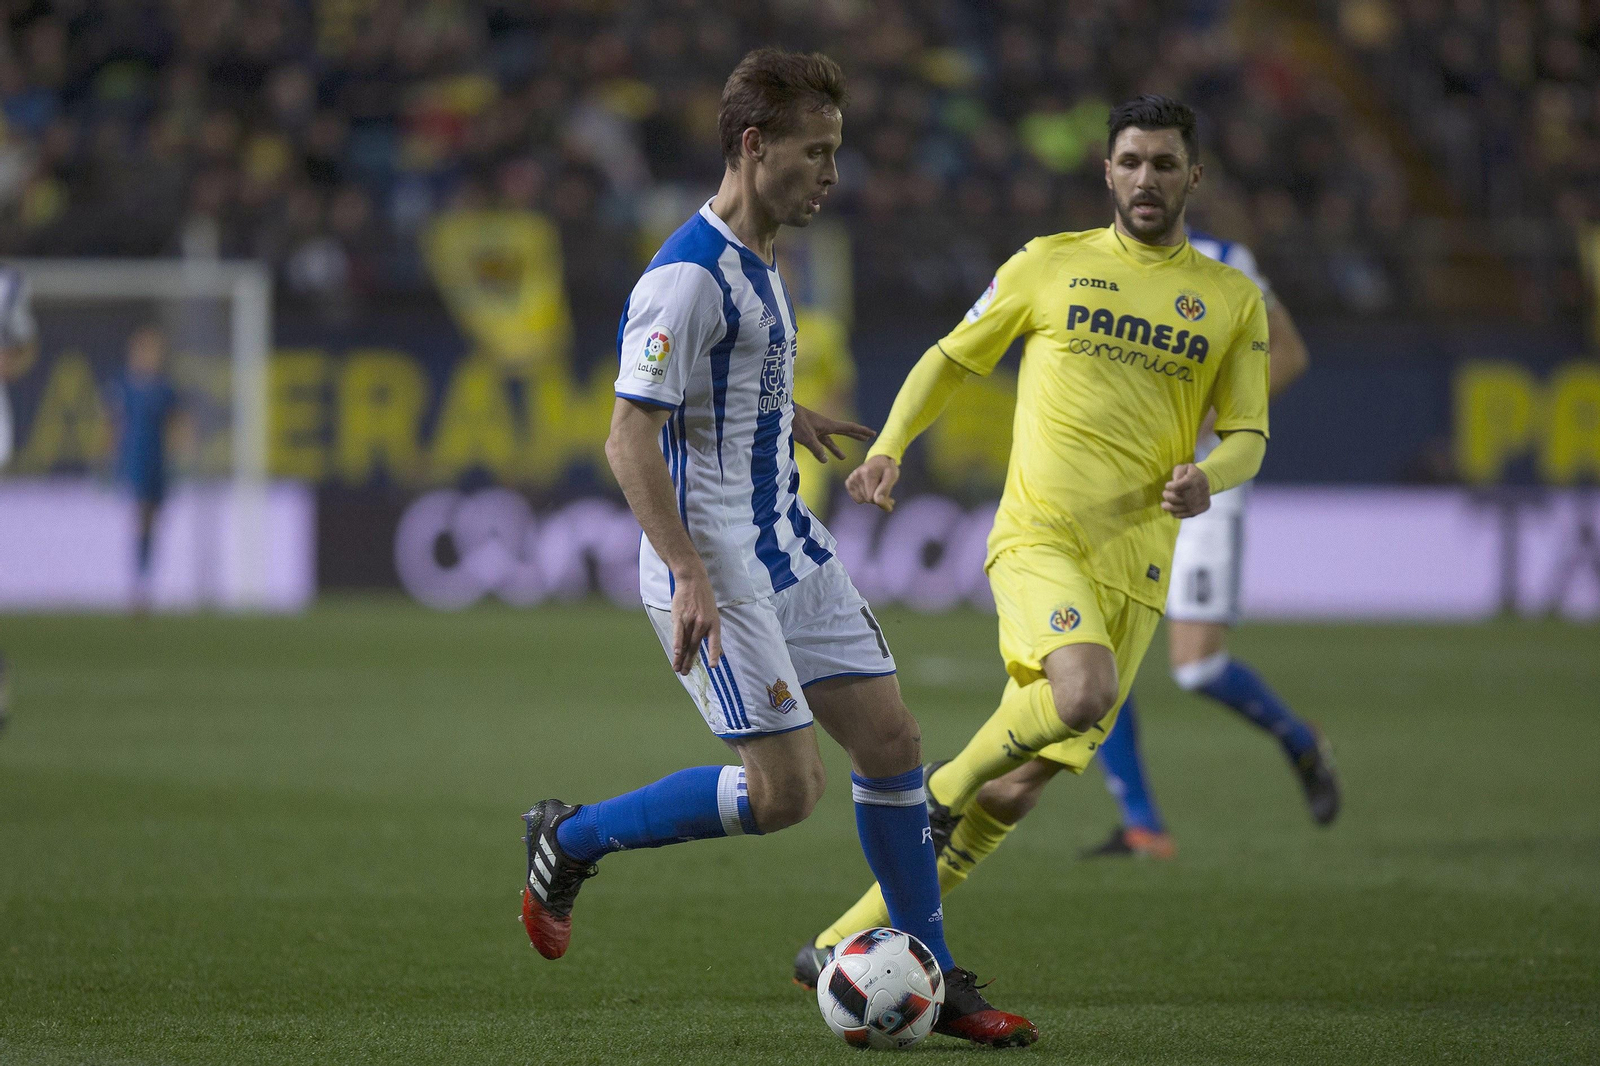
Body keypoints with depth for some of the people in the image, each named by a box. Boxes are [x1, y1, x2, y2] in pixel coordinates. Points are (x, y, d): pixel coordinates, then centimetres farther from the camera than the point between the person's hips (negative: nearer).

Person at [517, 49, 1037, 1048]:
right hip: (716, 568, -9)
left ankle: (934, 982, 14)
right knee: (784, 789, -10)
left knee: (892, 741, 6)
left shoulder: (755, 258, 11)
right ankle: (573, 839, 9)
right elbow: (631, 439, -22)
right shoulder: (688, 276, -19)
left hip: (789, 547, 9)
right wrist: (689, 578, -28)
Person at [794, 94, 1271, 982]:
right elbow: (952, 357, 15)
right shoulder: (1049, 265, 7)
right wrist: (888, 447, -1)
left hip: (1135, 565, 3)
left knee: (1015, 791, -1)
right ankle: (945, 785, -4)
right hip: (1037, 536, -3)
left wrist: (1209, 475, -11)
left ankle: (855, 939, 12)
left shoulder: (1233, 301, 11)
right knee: (1085, 692, -33)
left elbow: (1247, 435, 13)